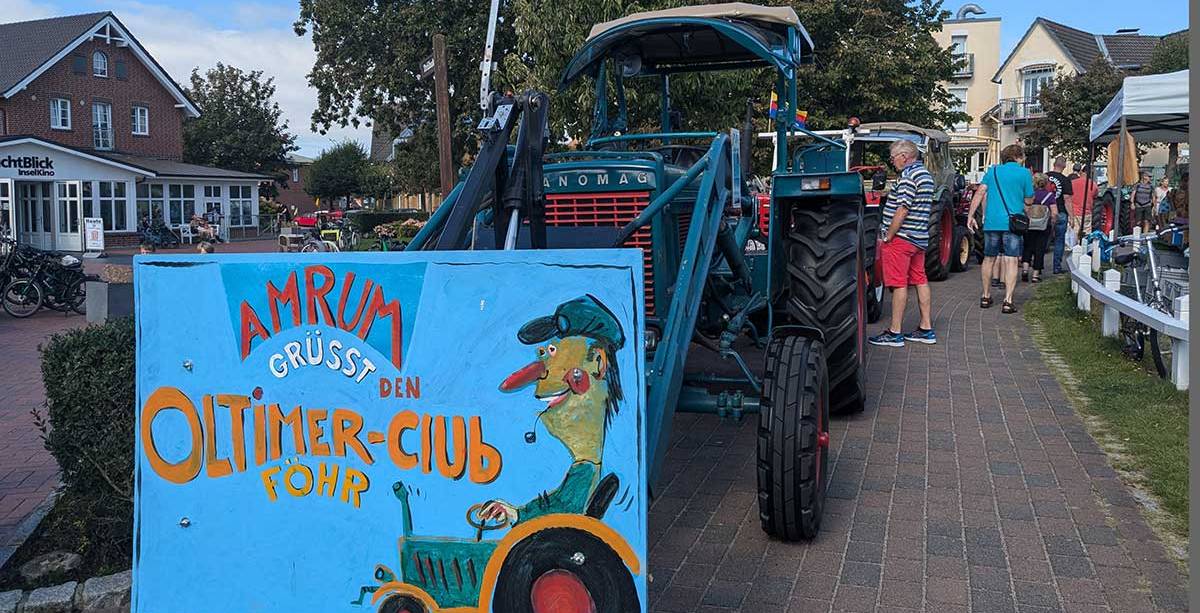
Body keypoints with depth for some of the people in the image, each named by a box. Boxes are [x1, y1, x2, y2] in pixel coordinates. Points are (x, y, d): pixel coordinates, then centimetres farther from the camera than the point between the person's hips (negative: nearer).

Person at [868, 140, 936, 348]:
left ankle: (894, 333, -2)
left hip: (902, 237, -10)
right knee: (920, 281, 12)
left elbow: (902, 210, -21)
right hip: (920, 237, 10)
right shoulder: (925, 174, 15)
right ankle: (926, 330, 17)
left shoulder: (908, 176, -16)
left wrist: (888, 236, -16)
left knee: (899, 284, -6)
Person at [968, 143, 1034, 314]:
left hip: (992, 222, 3)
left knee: (989, 259, 15)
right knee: (1011, 261, -3)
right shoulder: (1024, 173, 2)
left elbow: (980, 193, 1)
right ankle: (1008, 301, -10)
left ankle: (986, 297, 23)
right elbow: (1029, 200, 7)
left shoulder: (993, 170, 10)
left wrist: (970, 216, 0)